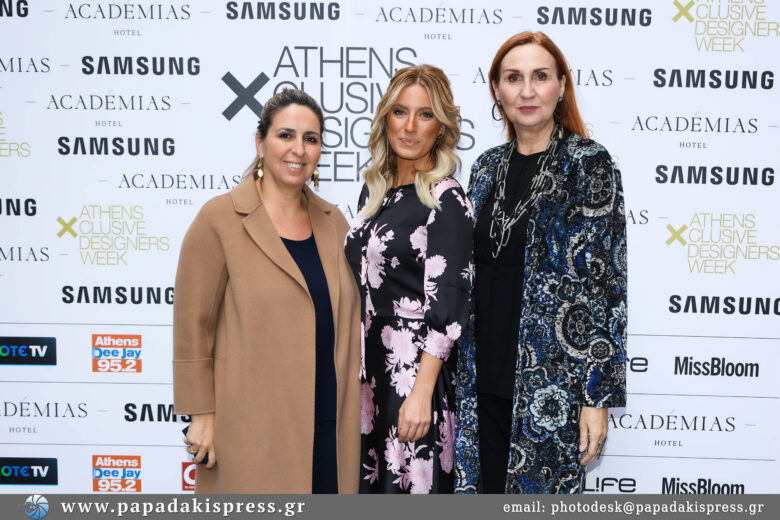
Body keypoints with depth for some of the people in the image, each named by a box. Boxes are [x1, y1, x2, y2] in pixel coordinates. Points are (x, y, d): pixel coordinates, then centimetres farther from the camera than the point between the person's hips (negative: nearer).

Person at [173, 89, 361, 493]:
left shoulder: (333, 221, 9)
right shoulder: (219, 219, -6)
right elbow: (192, 326, -6)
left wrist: (352, 409, 14)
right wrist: (201, 413, -7)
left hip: (330, 423, 5)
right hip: (254, 426, -4)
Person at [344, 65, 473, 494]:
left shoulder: (445, 198, -11)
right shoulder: (375, 187, 10)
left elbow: (447, 302, -16)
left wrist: (422, 393, -19)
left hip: (415, 365, -6)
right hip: (367, 362, 7)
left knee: (410, 479, 3)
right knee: (369, 475, 13)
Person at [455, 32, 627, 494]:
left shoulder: (588, 163, -8)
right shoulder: (488, 166, 8)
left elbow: (605, 282, -10)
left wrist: (598, 395, -13)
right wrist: (464, 367, 12)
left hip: (554, 380, -5)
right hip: (484, 375, 5)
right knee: (486, 483, 15)